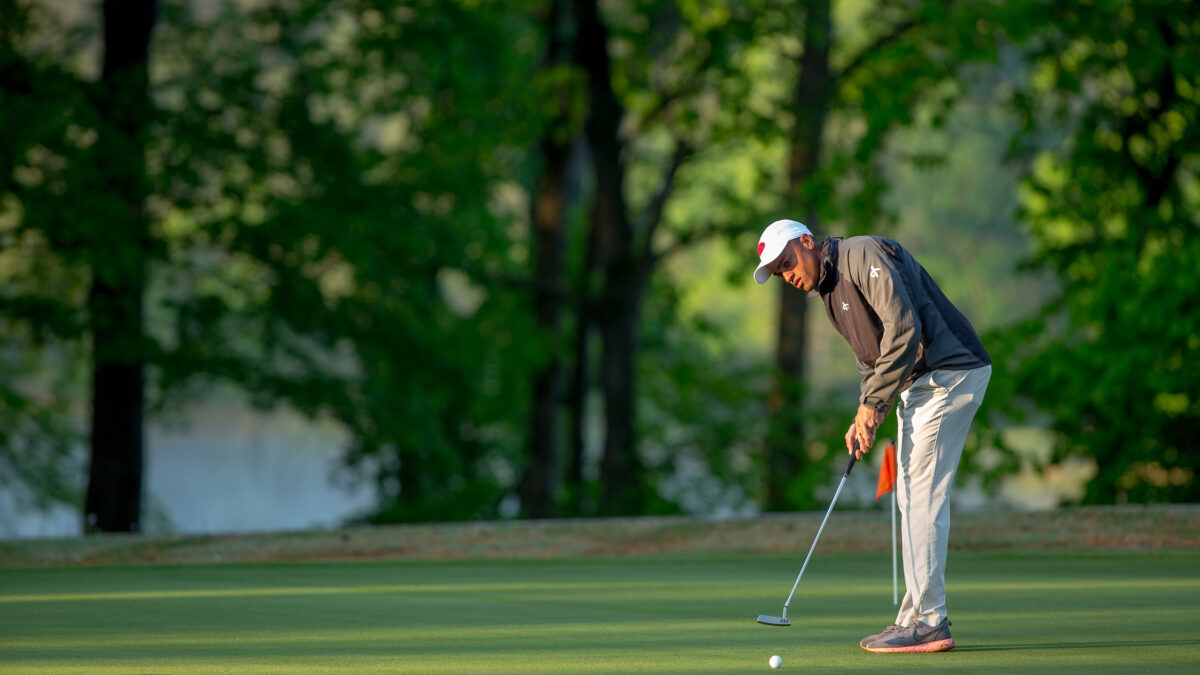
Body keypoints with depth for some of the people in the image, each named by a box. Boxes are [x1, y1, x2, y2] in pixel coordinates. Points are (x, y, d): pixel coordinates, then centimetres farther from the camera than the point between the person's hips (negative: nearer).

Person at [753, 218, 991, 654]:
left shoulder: (865, 255, -13)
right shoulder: (828, 292, 18)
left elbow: (903, 329, -22)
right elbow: (872, 360, 20)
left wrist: (873, 404, -17)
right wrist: (864, 420, 2)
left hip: (949, 372, -10)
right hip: (916, 385, 10)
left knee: (922, 494, -11)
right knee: (911, 496, 11)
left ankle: (926, 622, -11)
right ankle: (920, 617, 15)